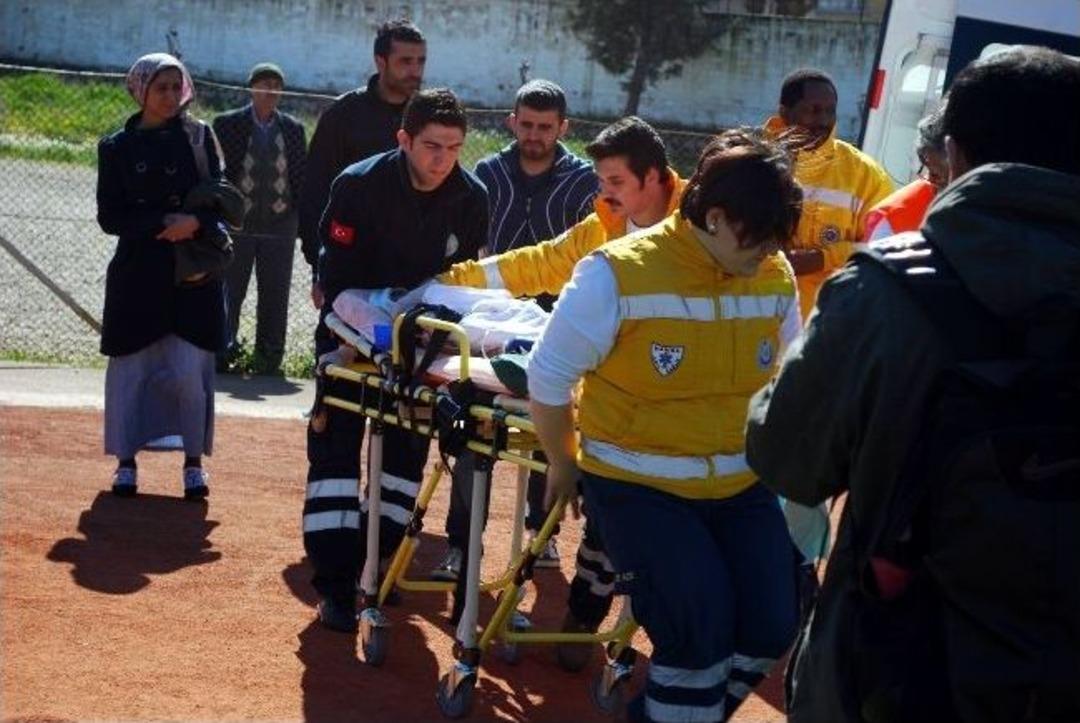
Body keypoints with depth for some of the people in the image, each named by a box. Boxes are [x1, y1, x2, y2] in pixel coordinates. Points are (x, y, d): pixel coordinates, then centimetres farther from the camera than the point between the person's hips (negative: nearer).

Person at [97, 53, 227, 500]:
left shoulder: (198, 137, 7)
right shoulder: (117, 147, 5)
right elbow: (109, 216, -1)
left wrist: (194, 222, -18)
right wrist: (162, 223, -14)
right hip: (137, 270, 0)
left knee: (189, 370, -6)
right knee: (130, 367, 1)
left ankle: (194, 462, 8)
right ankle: (126, 462, 15)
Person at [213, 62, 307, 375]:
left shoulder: (293, 129, 9)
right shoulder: (228, 124, 1)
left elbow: (302, 176, 10)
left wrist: (300, 215, 1)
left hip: (280, 225, 2)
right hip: (237, 223, -2)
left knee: (275, 297, 6)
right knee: (229, 292, 2)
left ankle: (269, 359, 12)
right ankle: (222, 352, 9)